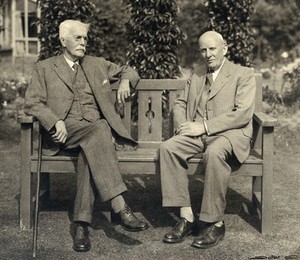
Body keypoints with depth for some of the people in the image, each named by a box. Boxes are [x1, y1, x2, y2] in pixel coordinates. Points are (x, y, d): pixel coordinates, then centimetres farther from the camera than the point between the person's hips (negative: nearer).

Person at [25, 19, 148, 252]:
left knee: (91, 152, -35)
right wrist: (55, 121, -16)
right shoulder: (45, 68, 14)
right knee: (99, 129, -36)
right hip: (66, 130, -3)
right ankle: (120, 208, -45)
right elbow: (33, 102, 3)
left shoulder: (97, 64, 23)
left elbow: (129, 71, 30)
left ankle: (81, 223, -37)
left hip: (96, 128, 3)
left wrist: (125, 81, 5)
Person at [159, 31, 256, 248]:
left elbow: (243, 114, -10)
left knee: (214, 153, -39)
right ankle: (187, 217, -21)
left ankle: (216, 223, -25)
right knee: (168, 148, -24)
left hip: (230, 133, -5)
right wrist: (183, 125, -3)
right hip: (197, 133, 5)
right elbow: (180, 104, 22)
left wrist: (204, 126, -16)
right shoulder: (196, 75, 22)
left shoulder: (244, 75, 3)